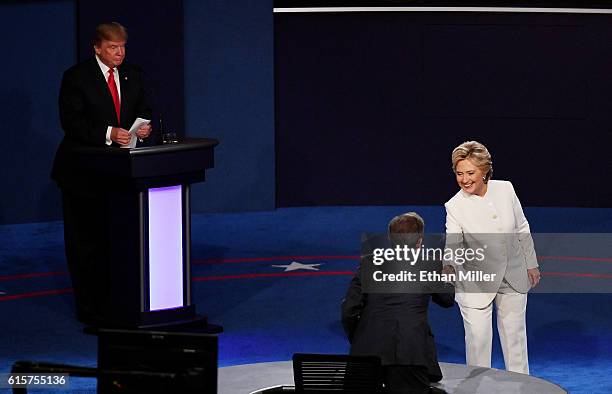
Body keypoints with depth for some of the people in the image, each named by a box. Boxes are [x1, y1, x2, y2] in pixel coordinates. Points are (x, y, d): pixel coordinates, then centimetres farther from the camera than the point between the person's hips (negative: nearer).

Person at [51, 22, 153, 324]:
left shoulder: (132, 76, 9)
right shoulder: (77, 77, -9)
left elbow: (143, 110, 15)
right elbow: (71, 121, -16)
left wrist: (144, 125, -10)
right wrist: (108, 134, -28)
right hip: (83, 171, -5)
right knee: (84, 240, 2)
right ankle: (89, 308, 7)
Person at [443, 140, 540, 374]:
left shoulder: (505, 190, -10)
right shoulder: (455, 207, -19)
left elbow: (522, 230, 2)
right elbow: (453, 245, -29)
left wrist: (531, 264, 9)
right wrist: (449, 267, -50)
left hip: (514, 277, 3)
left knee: (515, 336, 16)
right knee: (477, 339, -4)